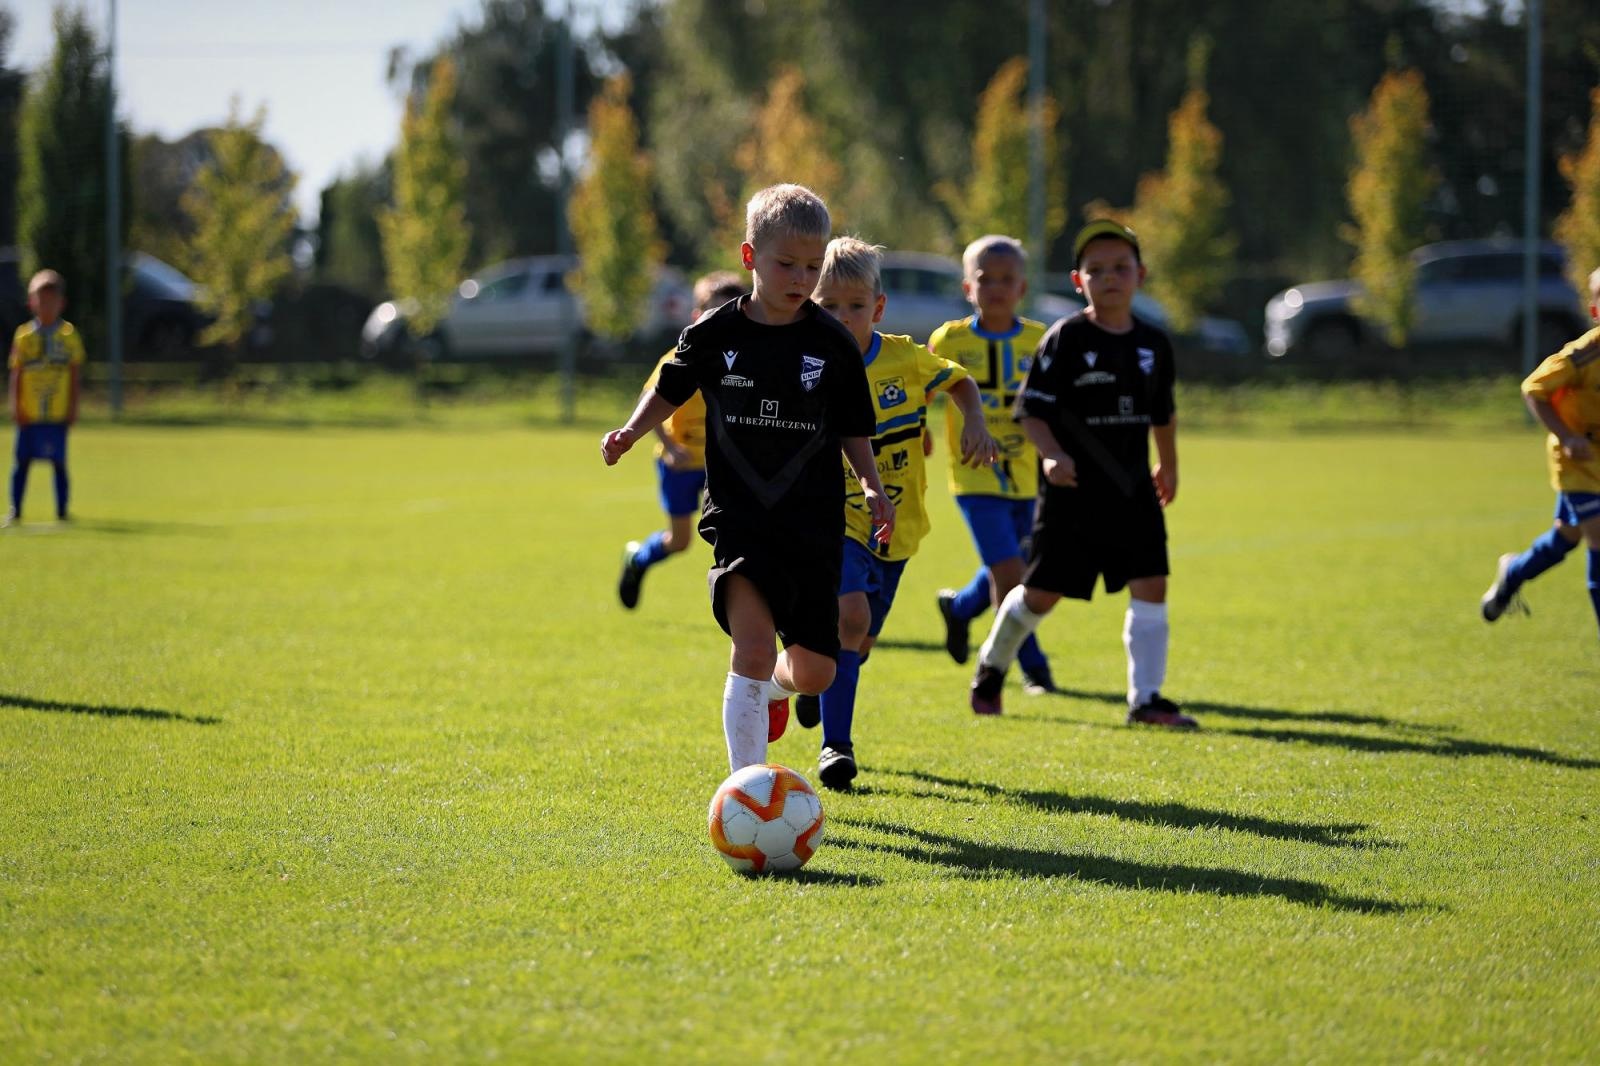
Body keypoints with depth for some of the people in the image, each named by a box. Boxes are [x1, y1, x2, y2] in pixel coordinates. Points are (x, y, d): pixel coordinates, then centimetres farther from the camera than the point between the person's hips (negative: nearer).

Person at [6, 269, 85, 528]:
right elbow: (16, 373, 5)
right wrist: (15, 406, -2)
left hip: (58, 411, -1)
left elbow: (74, 373, 5)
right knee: (23, 460, 2)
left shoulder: (68, 335, 3)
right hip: (29, 411, 1)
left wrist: (73, 407, 0)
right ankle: (15, 510, 10)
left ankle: (62, 511, 8)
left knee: (59, 461, 1)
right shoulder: (24, 335, 5)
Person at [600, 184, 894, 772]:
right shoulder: (714, 335, -3)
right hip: (738, 518, -2)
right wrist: (631, 430, -2)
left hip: (813, 521, 2)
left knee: (814, 671, 5)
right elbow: (670, 389, 14)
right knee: (754, 645, -21)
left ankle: (774, 684, 44)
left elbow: (853, 429, 10)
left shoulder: (832, 343, 0)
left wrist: (871, 483, -5)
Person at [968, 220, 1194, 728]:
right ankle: (992, 664, 31)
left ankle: (1146, 697, -1)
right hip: (1073, 490, -4)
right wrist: (1051, 454, -26)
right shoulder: (1066, 339, -9)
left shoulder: (1153, 343, 6)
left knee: (1150, 585, -7)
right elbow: (1032, 409, -10)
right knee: (1041, 592, 4)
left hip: (1133, 489, 4)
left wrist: (1168, 465, 32)